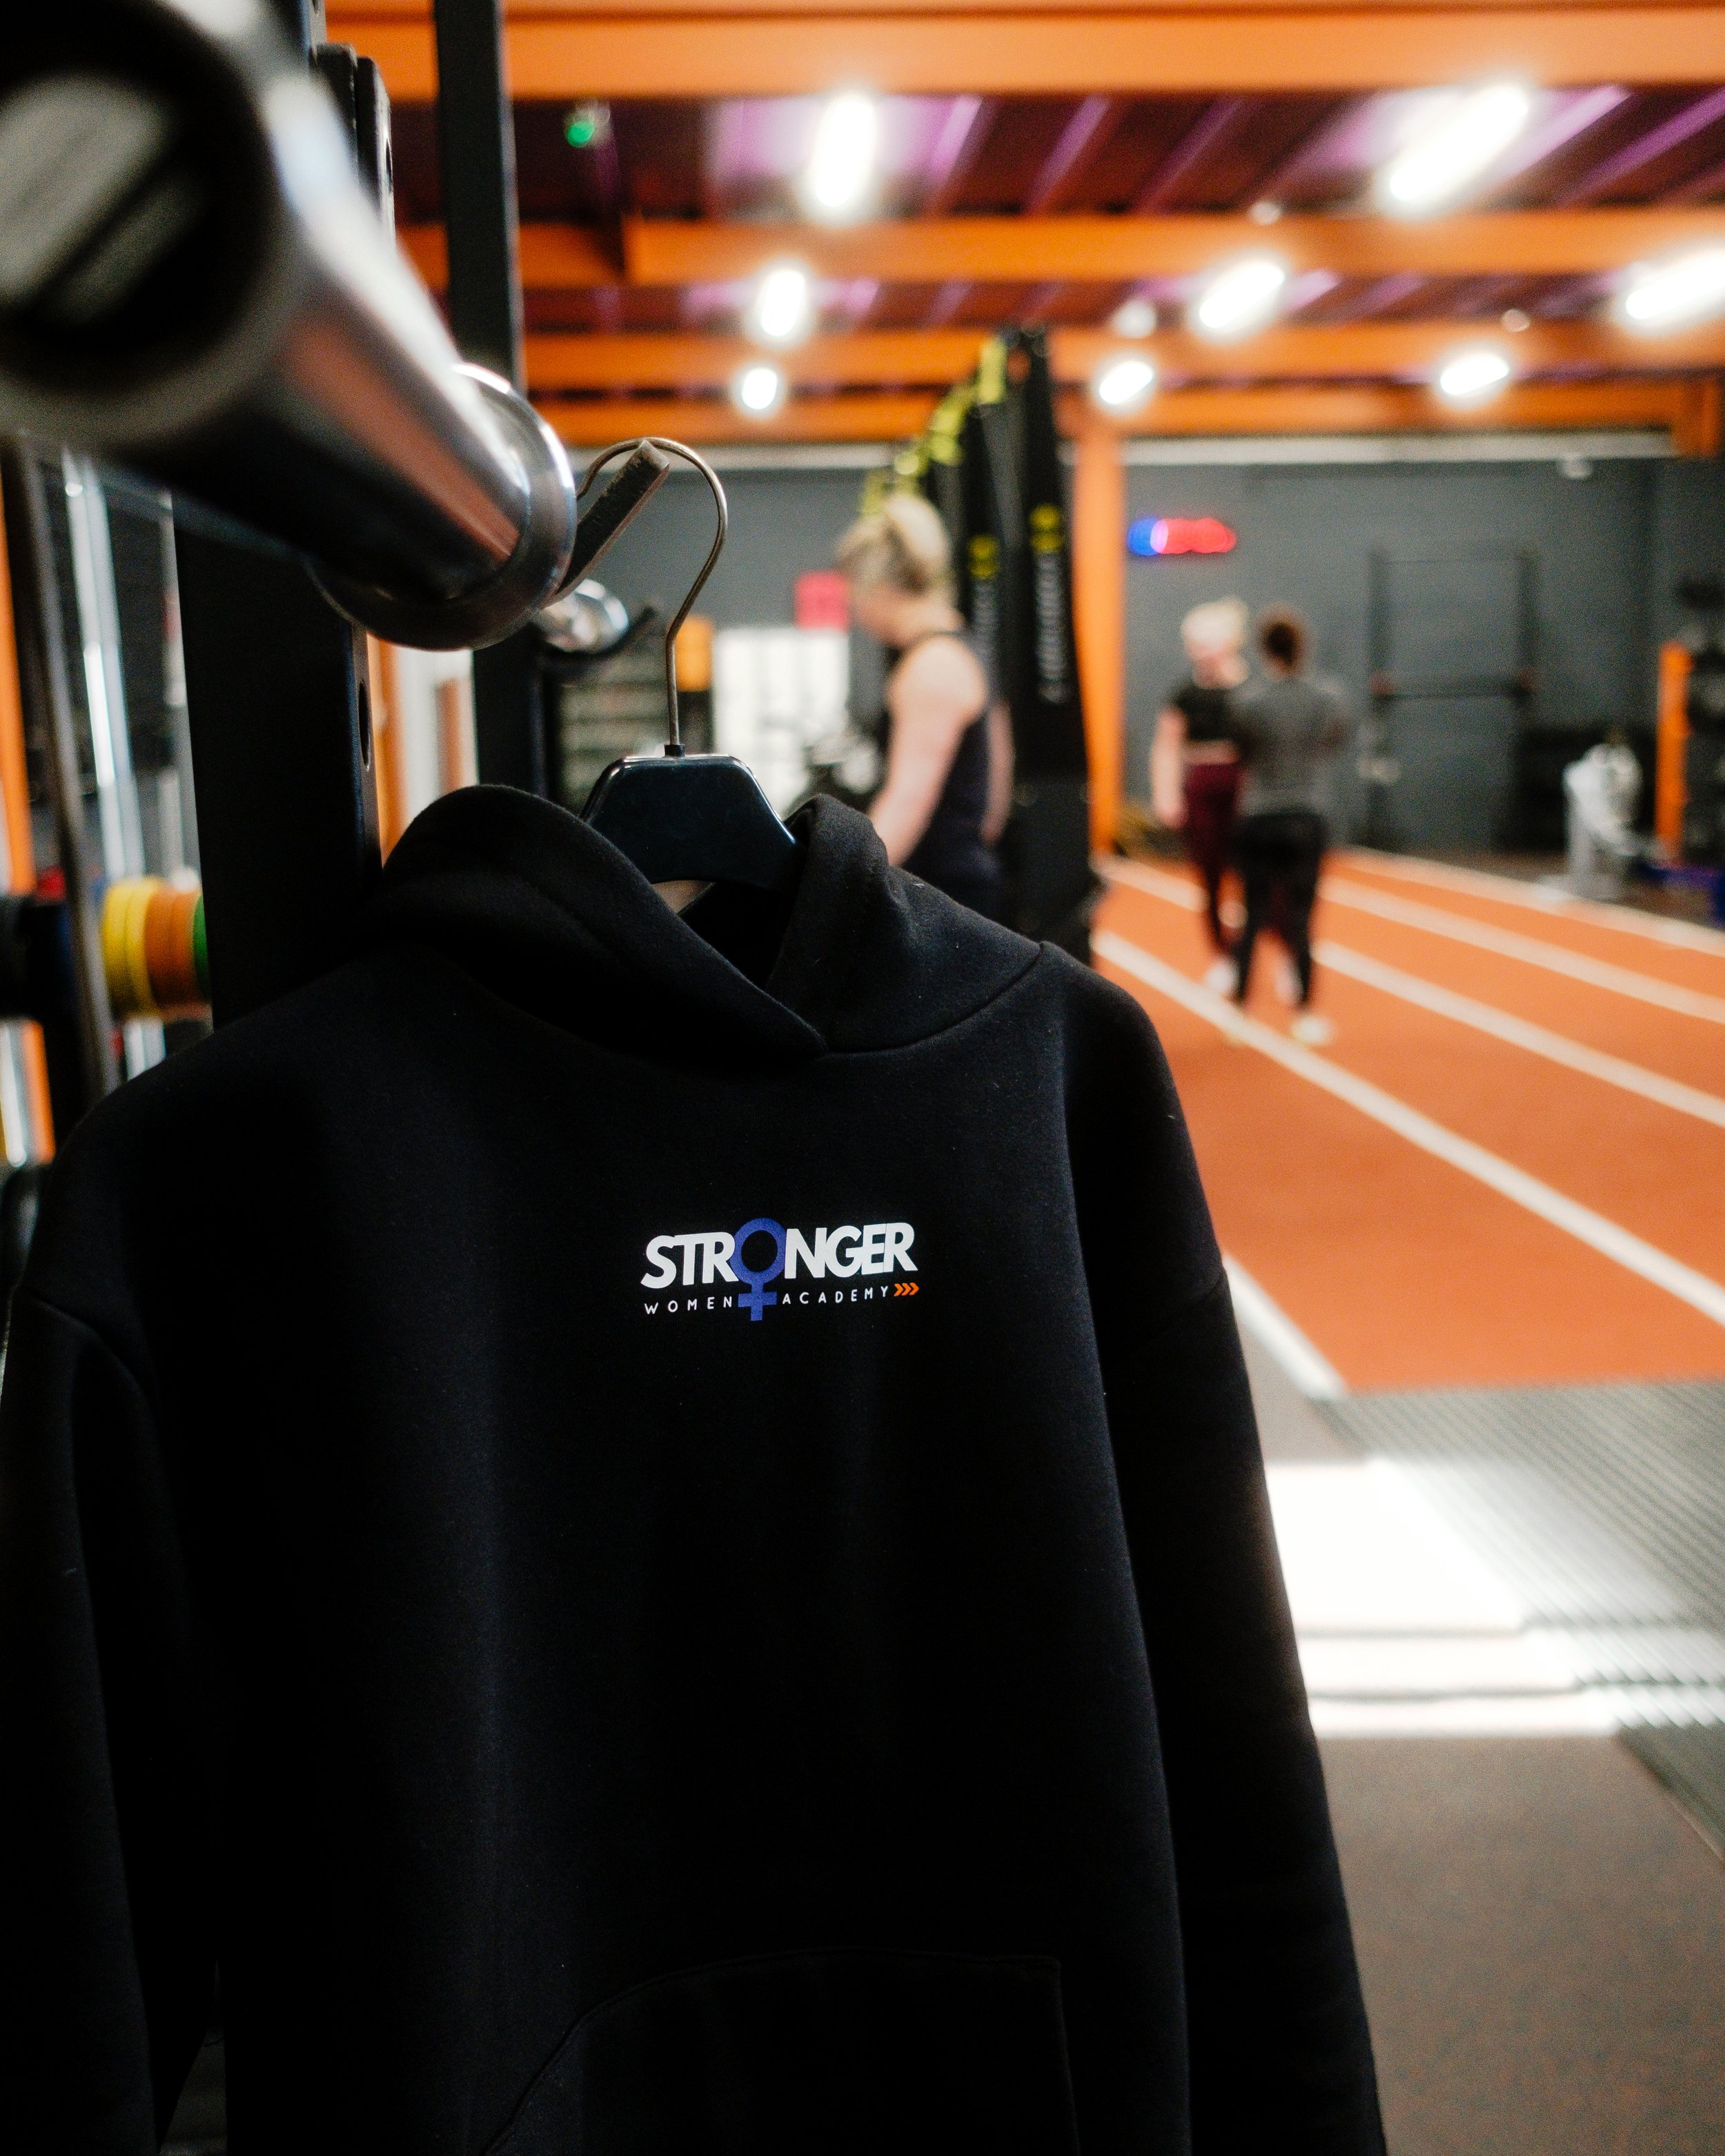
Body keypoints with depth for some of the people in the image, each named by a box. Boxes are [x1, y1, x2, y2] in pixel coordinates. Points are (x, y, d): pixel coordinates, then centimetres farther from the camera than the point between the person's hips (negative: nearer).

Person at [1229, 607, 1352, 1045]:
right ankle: (1304, 1013, 11)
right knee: (1300, 917, 6)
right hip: (1308, 820, 1)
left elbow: (1243, 757, 5)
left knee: (1254, 916, 7)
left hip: (1258, 820, -1)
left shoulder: (1248, 704, -10)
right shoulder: (1330, 699, -4)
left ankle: (1240, 1005, 11)